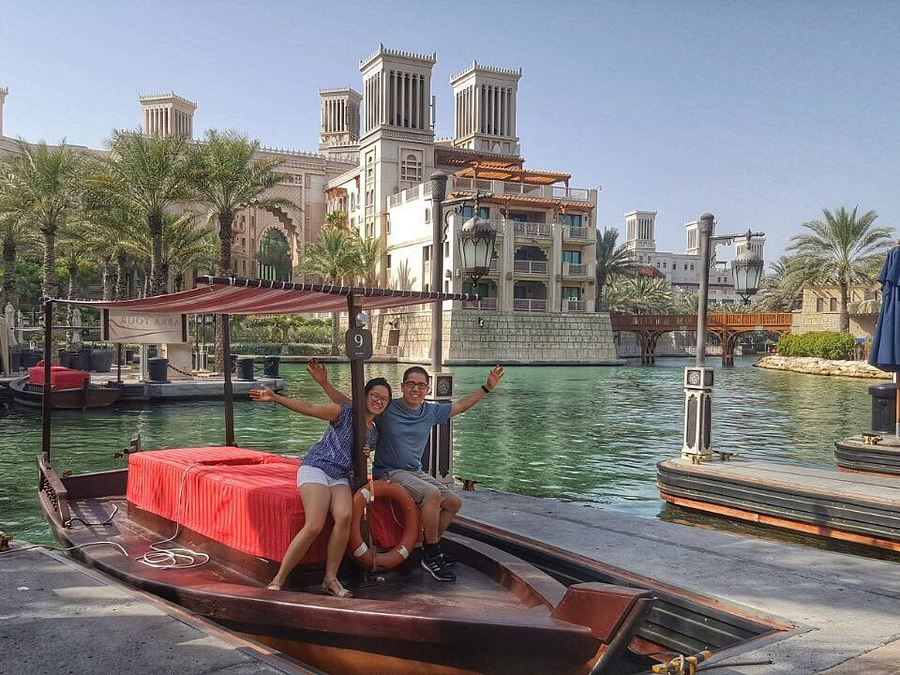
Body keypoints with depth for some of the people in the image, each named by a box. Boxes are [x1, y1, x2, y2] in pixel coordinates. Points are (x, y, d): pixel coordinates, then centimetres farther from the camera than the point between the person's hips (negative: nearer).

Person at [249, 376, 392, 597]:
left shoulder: (375, 434, 17)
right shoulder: (346, 413, -1)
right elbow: (308, 408, -9)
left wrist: (364, 455, 5)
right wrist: (275, 398, -19)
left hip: (340, 477, 5)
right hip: (316, 467, -5)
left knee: (345, 516, -26)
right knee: (314, 525, -23)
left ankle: (330, 579, -16)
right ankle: (278, 580, -13)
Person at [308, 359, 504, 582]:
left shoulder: (431, 412, 4)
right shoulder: (386, 409, -9)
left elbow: (461, 405, 14)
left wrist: (487, 387, 10)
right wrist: (324, 382, -16)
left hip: (415, 472, 7)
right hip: (388, 473, -7)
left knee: (454, 502, -2)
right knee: (432, 494, -29)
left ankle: (430, 548, 13)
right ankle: (431, 554, -14)